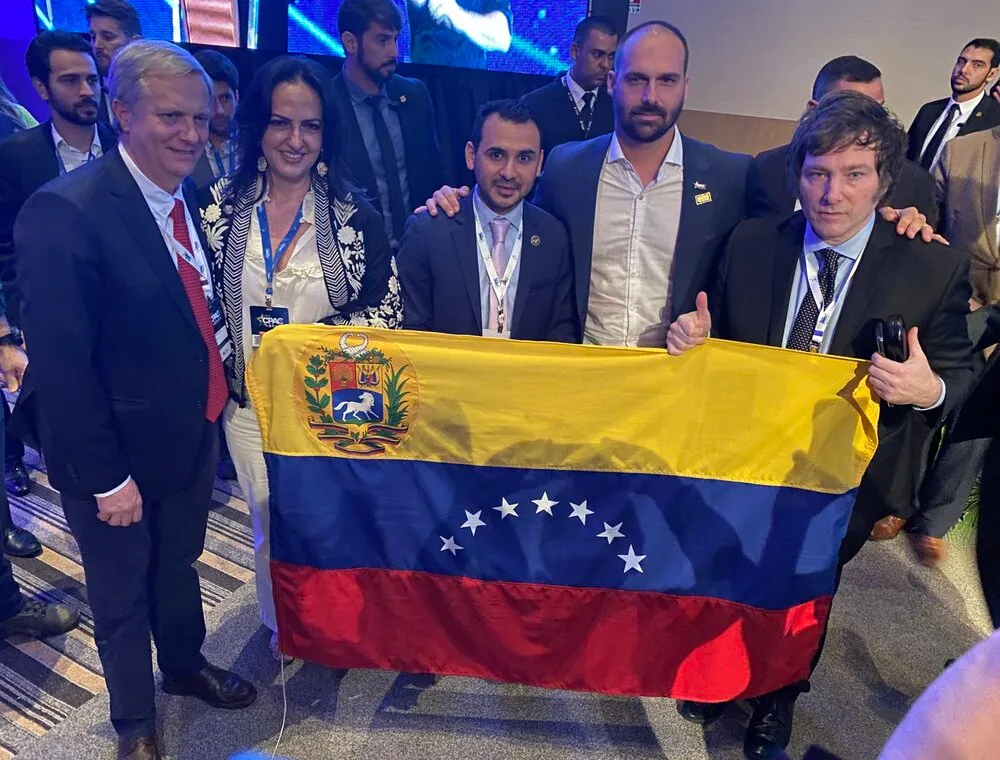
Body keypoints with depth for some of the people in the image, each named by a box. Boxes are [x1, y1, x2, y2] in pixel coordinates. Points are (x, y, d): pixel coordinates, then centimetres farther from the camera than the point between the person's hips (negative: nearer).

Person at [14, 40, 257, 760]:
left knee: (178, 567, 27)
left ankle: (185, 665, 54)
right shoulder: (65, 211, -23)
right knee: (123, 598, 17)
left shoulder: (186, 196, 0)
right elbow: (60, 364, -23)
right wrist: (105, 478, -19)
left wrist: (217, 396, 4)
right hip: (118, 454, -6)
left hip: (194, 432, 6)